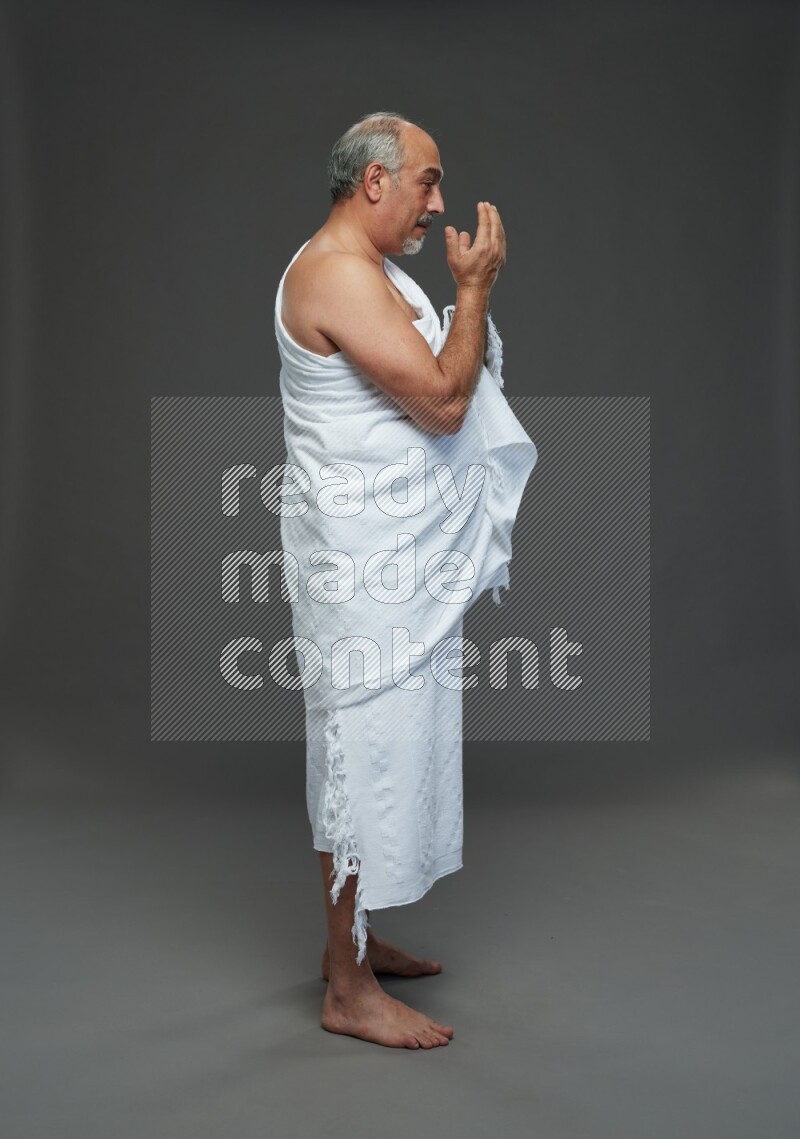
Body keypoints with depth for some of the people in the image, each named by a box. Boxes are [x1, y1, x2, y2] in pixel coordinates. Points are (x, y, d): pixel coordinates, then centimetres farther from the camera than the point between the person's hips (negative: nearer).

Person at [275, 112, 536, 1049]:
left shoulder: (365, 270, 17)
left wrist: (466, 295, 11)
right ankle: (349, 991, 10)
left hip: (395, 558, 11)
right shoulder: (338, 273, -17)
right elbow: (442, 403, -21)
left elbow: (431, 391, 20)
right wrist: (476, 287, -12)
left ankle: (354, 938, 33)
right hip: (363, 571, -11)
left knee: (381, 752, 18)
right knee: (369, 757, -3)